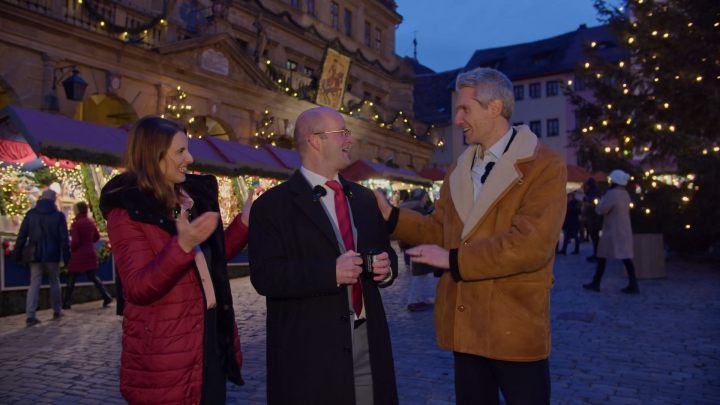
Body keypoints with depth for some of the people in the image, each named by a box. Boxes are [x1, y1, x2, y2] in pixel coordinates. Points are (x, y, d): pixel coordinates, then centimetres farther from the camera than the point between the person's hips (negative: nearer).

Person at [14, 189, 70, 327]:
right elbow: (64, 238, -5)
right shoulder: (58, 215, -3)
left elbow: (22, 235, 3)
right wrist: (66, 256, -2)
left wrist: (18, 253, 9)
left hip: (35, 255, 2)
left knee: (34, 283, 2)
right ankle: (57, 311, 20)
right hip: (52, 255, -1)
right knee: (54, 282, 13)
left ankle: (30, 316, -8)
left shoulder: (30, 214, 3)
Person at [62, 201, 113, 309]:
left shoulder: (75, 223, -15)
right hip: (90, 254, 6)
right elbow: (97, 237, 14)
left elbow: (75, 241, -18)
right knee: (92, 276, 13)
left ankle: (66, 302, 13)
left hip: (78, 255, -6)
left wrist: (71, 249, -1)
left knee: (71, 279, 6)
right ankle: (106, 296, 2)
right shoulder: (91, 222, 7)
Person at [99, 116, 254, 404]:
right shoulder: (127, 211, -11)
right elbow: (137, 289, -19)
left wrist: (244, 222, 3)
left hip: (212, 333, 6)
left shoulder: (195, 194, 6)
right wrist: (182, 245, -33)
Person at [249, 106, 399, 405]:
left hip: (368, 344, 6)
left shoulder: (363, 198, 13)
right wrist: (331, 272, -23)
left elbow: (384, 251, 19)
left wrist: (386, 266, -4)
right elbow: (265, 275, -15)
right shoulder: (273, 204, -6)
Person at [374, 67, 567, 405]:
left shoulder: (545, 166, -11)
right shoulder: (458, 171, 12)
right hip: (465, 324, 6)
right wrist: (390, 216, 2)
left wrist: (454, 260, -18)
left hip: (516, 326, -6)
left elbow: (531, 245, -22)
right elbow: (440, 230, 13)